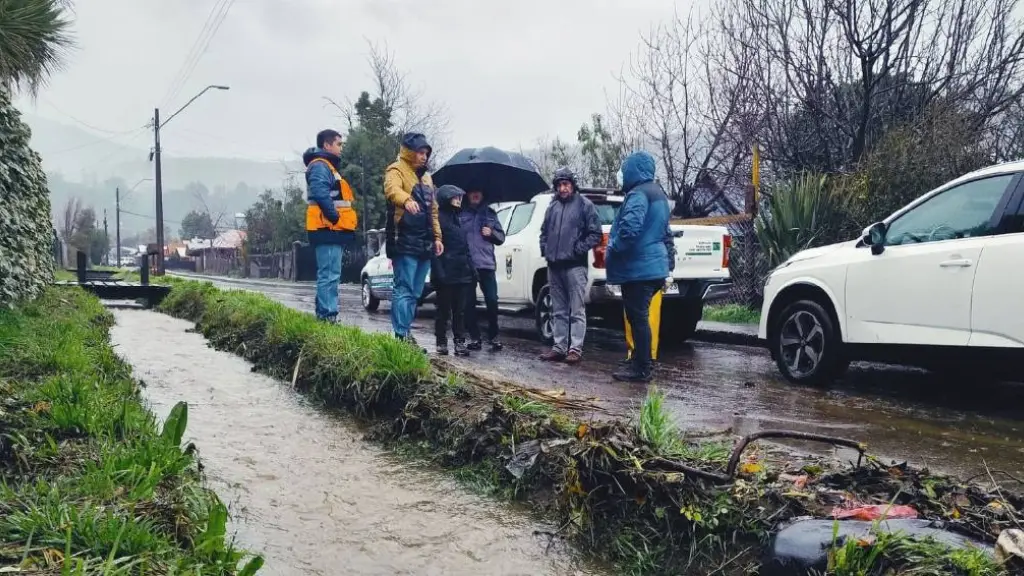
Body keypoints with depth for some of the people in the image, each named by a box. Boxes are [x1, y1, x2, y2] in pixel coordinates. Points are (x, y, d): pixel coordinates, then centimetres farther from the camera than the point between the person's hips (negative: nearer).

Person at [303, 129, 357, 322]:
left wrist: (340, 223, 15)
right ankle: (327, 317, -14)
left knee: (329, 275, 12)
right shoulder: (320, 166, -9)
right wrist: (335, 217, -20)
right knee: (329, 276, -13)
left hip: (333, 231, 11)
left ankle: (324, 316, 17)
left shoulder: (328, 166, 25)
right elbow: (320, 194, -24)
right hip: (328, 230, -11)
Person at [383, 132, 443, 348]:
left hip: (424, 243, 8)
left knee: (415, 293, 11)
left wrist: (437, 237, 19)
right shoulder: (396, 171, -3)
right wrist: (406, 200, -49)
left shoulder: (425, 177, 23)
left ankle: (406, 331, 18)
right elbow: (392, 189, -27)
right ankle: (401, 335, -11)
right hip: (404, 242, -8)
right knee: (404, 290, -12)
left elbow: (433, 210, 27)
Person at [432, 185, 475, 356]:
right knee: (444, 310, 2)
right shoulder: (438, 217, -7)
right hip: (446, 274, -7)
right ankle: (441, 343, 12)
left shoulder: (456, 218, 19)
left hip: (462, 272, 7)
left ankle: (460, 342, 11)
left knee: (460, 310, 7)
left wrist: (472, 268, 15)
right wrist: (439, 272, -22)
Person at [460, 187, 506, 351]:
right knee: (469, 303, 2)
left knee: (492, 301, -6)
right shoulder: (461, 213, 9)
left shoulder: (490, 213, 16)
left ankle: (493, 337, 6)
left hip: (487, 264, 1)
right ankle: (474, 338, 10)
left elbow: (501, 237, 18)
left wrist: (491, 233, -1)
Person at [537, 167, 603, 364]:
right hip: (554, 266, 6)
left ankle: (576, 349, -1)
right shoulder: (552, 206, 15)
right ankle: (559, 347, 17)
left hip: (575, 265, -6)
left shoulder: (584, 205, -3)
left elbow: (595, 234, -5)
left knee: (577, 310, -4)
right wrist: (544, 249, 10)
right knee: (558, 310, 11)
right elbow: (544, 232, 25)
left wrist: (579, 249, -12)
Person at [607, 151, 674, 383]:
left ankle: (641, 369, 3)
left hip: (638, 267, -10)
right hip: (651, 265, 10)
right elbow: (664, 232, 24)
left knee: (638, 318, -3)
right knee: (639, 317, 16)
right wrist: (668, 258, 26)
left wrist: (613, 248, -15)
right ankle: (639, 363, 24)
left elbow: (630, 228, -31)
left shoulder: (638, 194, -16)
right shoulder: (657, 193, 18)